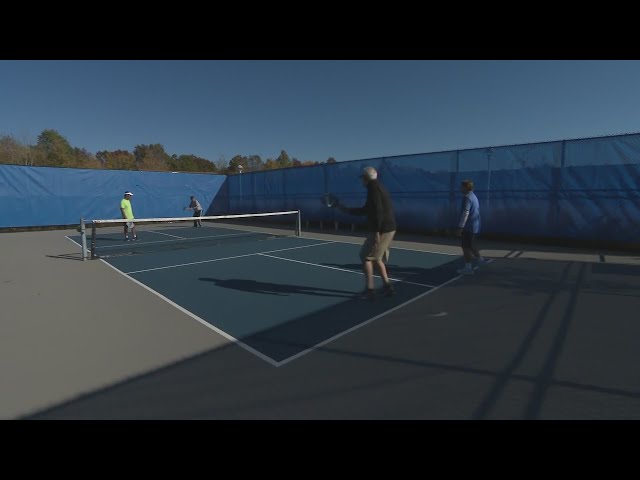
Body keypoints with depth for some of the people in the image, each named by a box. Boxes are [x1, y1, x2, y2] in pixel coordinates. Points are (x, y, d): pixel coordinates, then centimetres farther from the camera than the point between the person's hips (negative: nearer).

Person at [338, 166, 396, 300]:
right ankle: (387, 287, 19)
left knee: (365, 256, 0)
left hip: (382, 230, -9)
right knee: (376, 258, 18)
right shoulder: (378, 187, 20)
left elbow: (377, 211, -23)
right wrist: (346, 209, 27)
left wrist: (376, 232, -26)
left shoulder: (373, 188, -12)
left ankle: (369, 290, 3)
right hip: (389, 228, 9)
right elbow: (366, 210, 26)